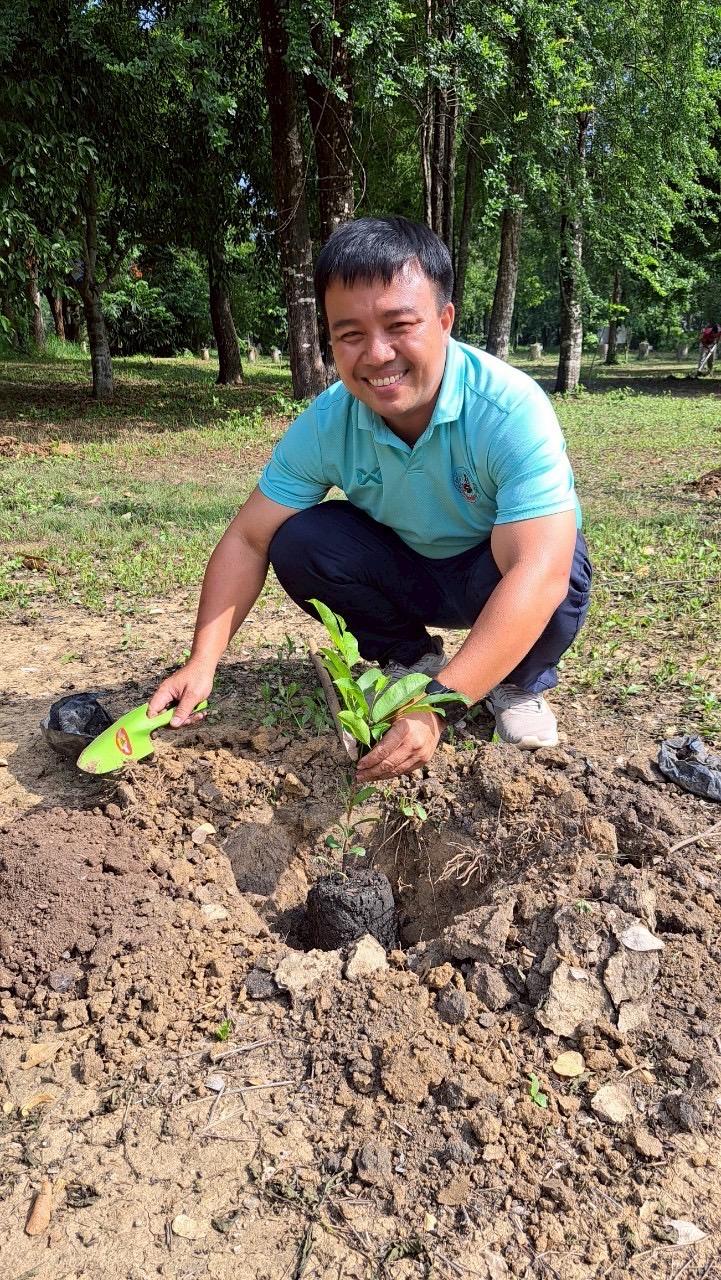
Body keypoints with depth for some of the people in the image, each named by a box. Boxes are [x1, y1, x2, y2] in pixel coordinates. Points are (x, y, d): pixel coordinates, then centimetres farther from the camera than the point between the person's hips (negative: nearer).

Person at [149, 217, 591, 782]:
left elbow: (538, 574, -41)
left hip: (504, 574, -3)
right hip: (409, 571, 4)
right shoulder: (325, 424, -19)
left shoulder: (511, 409, -33)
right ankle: (412, 659, 3)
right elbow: (248, 540, -14)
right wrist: (202, 663, -27)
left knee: (556, 588, -36)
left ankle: (521, 683, -1)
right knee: (297, 542, -21)